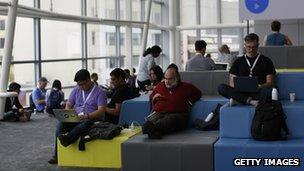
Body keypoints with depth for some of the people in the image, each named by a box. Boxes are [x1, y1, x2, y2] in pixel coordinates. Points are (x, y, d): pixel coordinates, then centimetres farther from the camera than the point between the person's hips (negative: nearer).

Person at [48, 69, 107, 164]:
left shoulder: (99, 92, 0)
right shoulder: (76, 90, 17)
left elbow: (101, 110, -10)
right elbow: (68, 105, 18)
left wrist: (87, 116, -25)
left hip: (91, 120, -4)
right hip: (75, 119, 4)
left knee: (84, 124, -40)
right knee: (61, 124, -25)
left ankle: (67, 139, -64)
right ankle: (57, 155, -32)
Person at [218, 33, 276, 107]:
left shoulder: (266, 61, 13)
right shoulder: (238, 61, 18)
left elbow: (270, 83, 5)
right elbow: (232, 83, 12)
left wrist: (259, 87, -17)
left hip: (258, 92, -2)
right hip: (242, 92, 2)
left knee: (268, 90, -37)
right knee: (221, 88, -25)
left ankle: (237, 99, -31)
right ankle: (251, 101, -36)